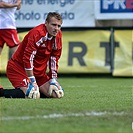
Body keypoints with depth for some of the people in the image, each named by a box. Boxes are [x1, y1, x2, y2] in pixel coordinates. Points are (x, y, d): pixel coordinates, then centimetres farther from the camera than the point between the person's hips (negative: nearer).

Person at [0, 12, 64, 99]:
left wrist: (53, 80, 3)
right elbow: (28, 58, -27)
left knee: (56, 94, -3)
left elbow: (54, 59, 7)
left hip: (39, 71, 8)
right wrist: (32, 82, -26)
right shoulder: (36, 33, -25)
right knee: (32, 95, -29)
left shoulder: (58, 35, -1)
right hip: (19, 67, -8)